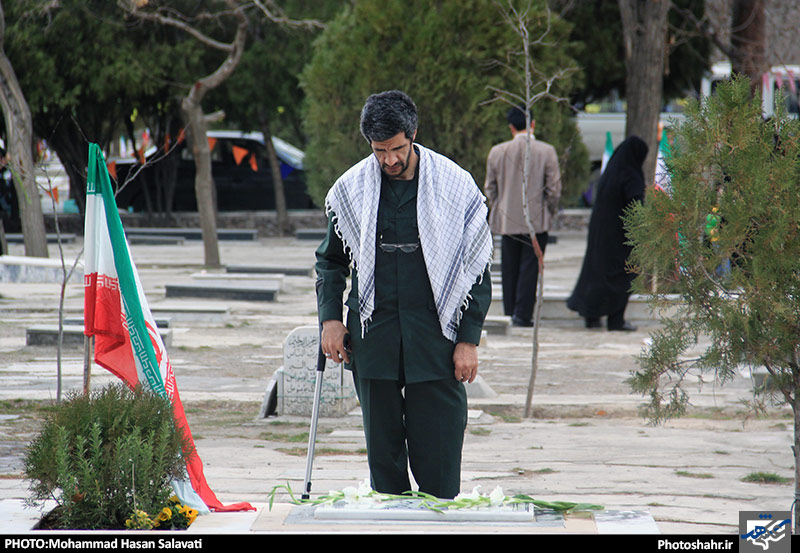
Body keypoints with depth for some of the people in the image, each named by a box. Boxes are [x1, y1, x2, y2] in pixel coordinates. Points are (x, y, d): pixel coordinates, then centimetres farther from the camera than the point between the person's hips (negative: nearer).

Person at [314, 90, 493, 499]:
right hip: (373, 337, 2)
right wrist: (330, 316, 4)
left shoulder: (455, 186, -2)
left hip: (435, 337, -2)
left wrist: (468, 339, -3)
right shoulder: (351, 188, 5)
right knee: (382, 444, 5)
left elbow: (477, 268, 2)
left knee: (439, 447, -4)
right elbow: (330, 259, 18)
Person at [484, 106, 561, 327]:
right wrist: (550, 212, 9)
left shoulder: (497, 152, -1)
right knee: (529, 268, 1)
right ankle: (522, 314, -2)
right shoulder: (546, 152, -8)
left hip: (507, 220, 2)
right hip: (537, 221, -2)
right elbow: (554, 188, -6)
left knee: (509, 269, 11)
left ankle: (509, 313, 15)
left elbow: (490, 188, 4)